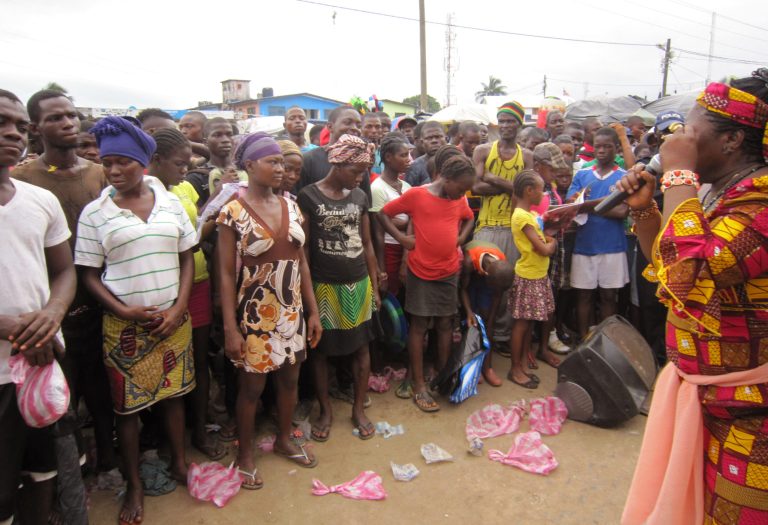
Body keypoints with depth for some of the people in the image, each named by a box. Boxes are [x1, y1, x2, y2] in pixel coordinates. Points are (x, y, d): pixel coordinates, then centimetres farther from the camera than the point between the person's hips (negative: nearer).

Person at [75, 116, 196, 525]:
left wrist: (178, 308, -6)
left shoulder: (170, 202, 1)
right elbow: (89, 275, -2)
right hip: (124, 325, -1)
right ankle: (133, 484, 27)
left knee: (173, 393, 15)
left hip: (172, 320, 2)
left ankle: (179, 463, 35)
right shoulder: (94, 212, -4)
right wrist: (124, 312, -14)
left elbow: (187, 258, 4)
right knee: (127, 404, 9)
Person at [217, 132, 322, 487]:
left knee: (290, 379, 17)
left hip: (292, 311, 5)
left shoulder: (290, 206, 4)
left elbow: (301, 261, 7)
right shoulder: (233, 212, -11)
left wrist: (312, 311, 6)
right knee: (252, 387, 10)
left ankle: (284, 439, 41)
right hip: (254, 314, -5)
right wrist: (230, 328, -14)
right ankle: (245, 454, 32)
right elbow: (226, 274, -11)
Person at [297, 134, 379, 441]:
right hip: (324, 286, -4)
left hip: (359, 285, 4)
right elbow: (303, 247, -6)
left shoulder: (360, 197, 5)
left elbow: (367, 245, 11)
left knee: (361, 347, 11)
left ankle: (359, 409, 28)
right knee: (321, 349, 10)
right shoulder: (309, 196, -8)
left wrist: (375, 286, 11)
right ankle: (325, 410, 28)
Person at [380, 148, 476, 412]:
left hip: (449, 272, 5)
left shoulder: (459, 200, 2)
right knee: (419, 326, 3)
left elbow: (469, 219, 22)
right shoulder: (416, 195, -11)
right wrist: (402, 238, -13)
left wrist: (460, 238, 4)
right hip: (421, 272, -4)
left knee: (445, 324, 11)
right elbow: (384, 213, -4)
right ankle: (419, 386, 12)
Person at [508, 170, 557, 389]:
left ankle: (522, 365, 25)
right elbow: (544, 249, -20)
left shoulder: (529, 215, 11)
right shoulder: (522, 217, -19)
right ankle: (515, 369, 12)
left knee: (529, 322, 14)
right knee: (521, 323, 1)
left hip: (538, 276, 9)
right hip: (528, 278, -9)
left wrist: (548, 240, -8)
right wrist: (553, 243, -1)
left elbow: (541, 239, 10)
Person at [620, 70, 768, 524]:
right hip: (698, 390, 9)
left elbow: (691, 273, -35)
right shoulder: (719, 193, 8)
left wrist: (678, 174, -24)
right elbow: (667, 266, 17)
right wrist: (644, 209, 0)